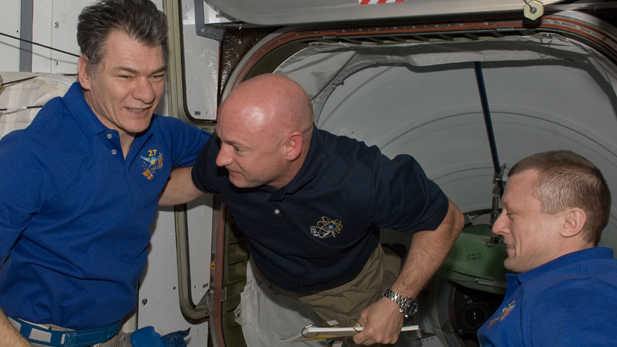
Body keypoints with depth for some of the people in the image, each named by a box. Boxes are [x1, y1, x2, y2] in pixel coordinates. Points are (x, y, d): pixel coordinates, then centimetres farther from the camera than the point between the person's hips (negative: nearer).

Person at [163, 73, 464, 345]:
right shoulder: (219, 154, -32)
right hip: (265, 278, 3)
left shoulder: (363, 181, -45)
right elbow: (193, 182, -4)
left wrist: (397, 303, -27)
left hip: (345, 289, -2)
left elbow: (446, 221, -28)